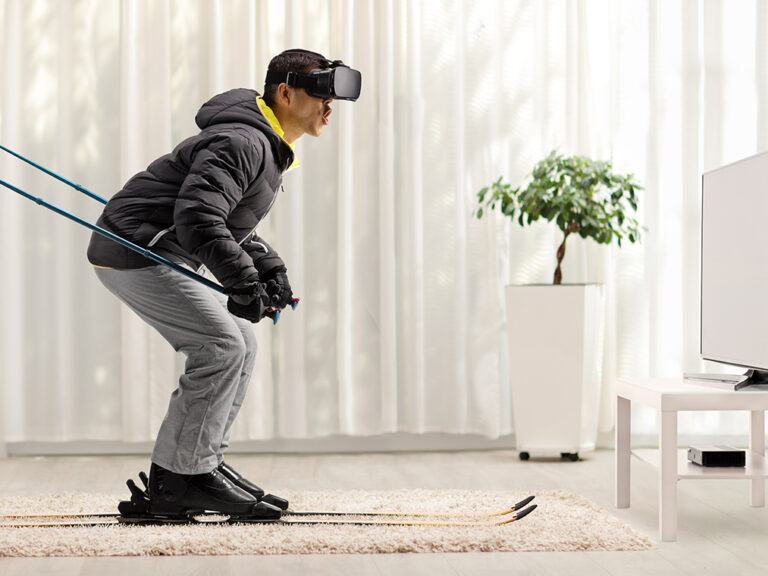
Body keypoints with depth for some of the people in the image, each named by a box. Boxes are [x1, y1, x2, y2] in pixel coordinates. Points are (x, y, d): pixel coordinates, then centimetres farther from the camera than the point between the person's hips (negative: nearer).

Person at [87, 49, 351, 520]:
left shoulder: (269, 147, 16)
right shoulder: (243, 142, -19)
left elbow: (234, 223, 23)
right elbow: (197, 216, -31)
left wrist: (270, 269, 8)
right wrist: (244, 281, -30)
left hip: (157, 255, 11)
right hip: (134, 249, -11)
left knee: (240, 342, 10)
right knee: (221, 345, -16)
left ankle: (204, 464, 15)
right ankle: (178, 480, -9)